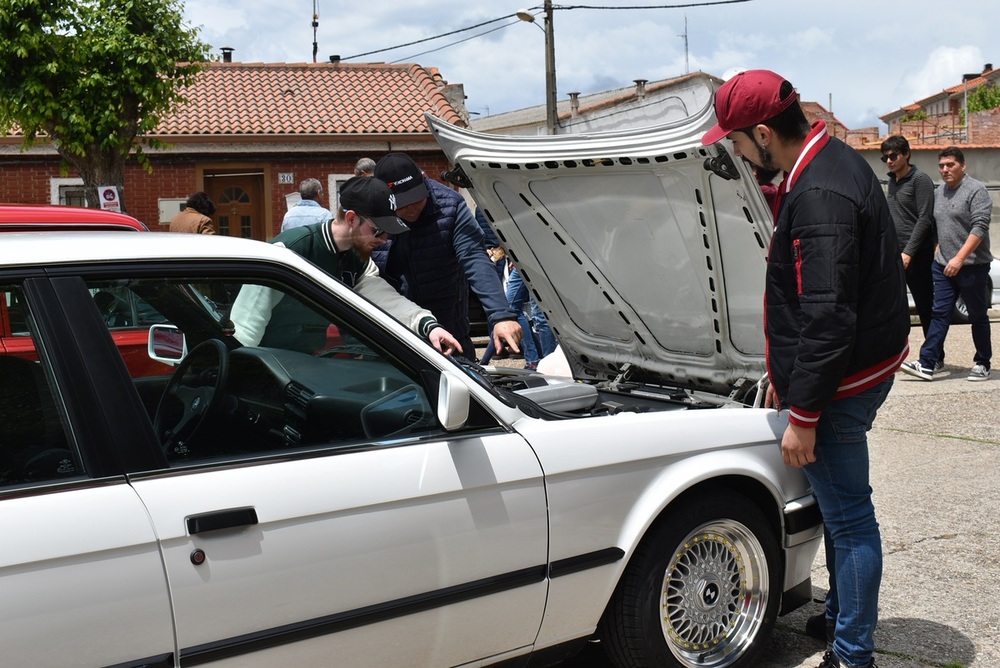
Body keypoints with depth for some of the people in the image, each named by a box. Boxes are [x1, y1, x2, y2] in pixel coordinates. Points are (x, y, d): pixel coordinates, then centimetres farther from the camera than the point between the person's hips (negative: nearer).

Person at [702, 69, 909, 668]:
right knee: (841, 509, 22)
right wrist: (785, 375, 21)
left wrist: (803, 415, -22)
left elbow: (828, 319, -27)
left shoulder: (819, 196, -25)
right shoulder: (835, 160, 9)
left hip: (841, 382, -11)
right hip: (863, 366, 11)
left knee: (849, 516, 0)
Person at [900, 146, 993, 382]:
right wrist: (938, 251, 13)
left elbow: (980, 227, -17)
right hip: (943, 265, 6)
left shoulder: (976, 190, -9)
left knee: (978, 316, 5)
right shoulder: (938, 192, 13)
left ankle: (983, 364, 17)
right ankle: (927, 364, -4)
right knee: (939, 314, 0)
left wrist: (959, 258, -23)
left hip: (972, 265, -6)